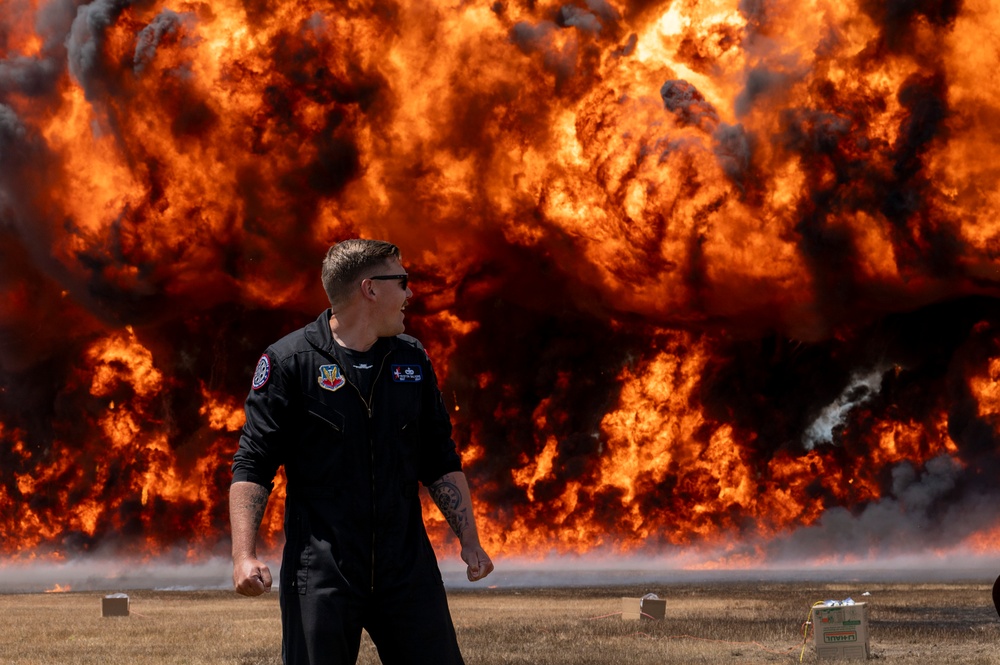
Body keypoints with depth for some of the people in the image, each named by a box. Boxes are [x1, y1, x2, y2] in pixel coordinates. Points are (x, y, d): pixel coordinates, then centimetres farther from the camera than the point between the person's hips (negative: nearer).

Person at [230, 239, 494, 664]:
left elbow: (440, 462, 17)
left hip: (407, 568, 4)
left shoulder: (412, 361, 11)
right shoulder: (289, 362, -4)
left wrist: (470, 541, 9)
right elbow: (252, 466, -5)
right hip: (320, 576, -4)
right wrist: (245, 555, -16)